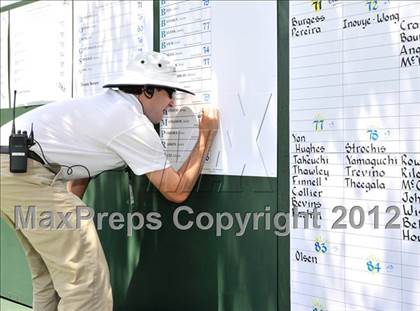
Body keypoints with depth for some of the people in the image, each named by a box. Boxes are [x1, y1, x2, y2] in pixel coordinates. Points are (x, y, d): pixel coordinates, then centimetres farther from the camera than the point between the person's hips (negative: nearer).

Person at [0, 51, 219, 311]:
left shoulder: (107, 105, 21)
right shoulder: (134, 123, -7)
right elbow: (178, 191, -2)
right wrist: (206, 136, 5)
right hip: (23, 171, -10)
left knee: (50, 274, 19)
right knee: (86, 279, -8)